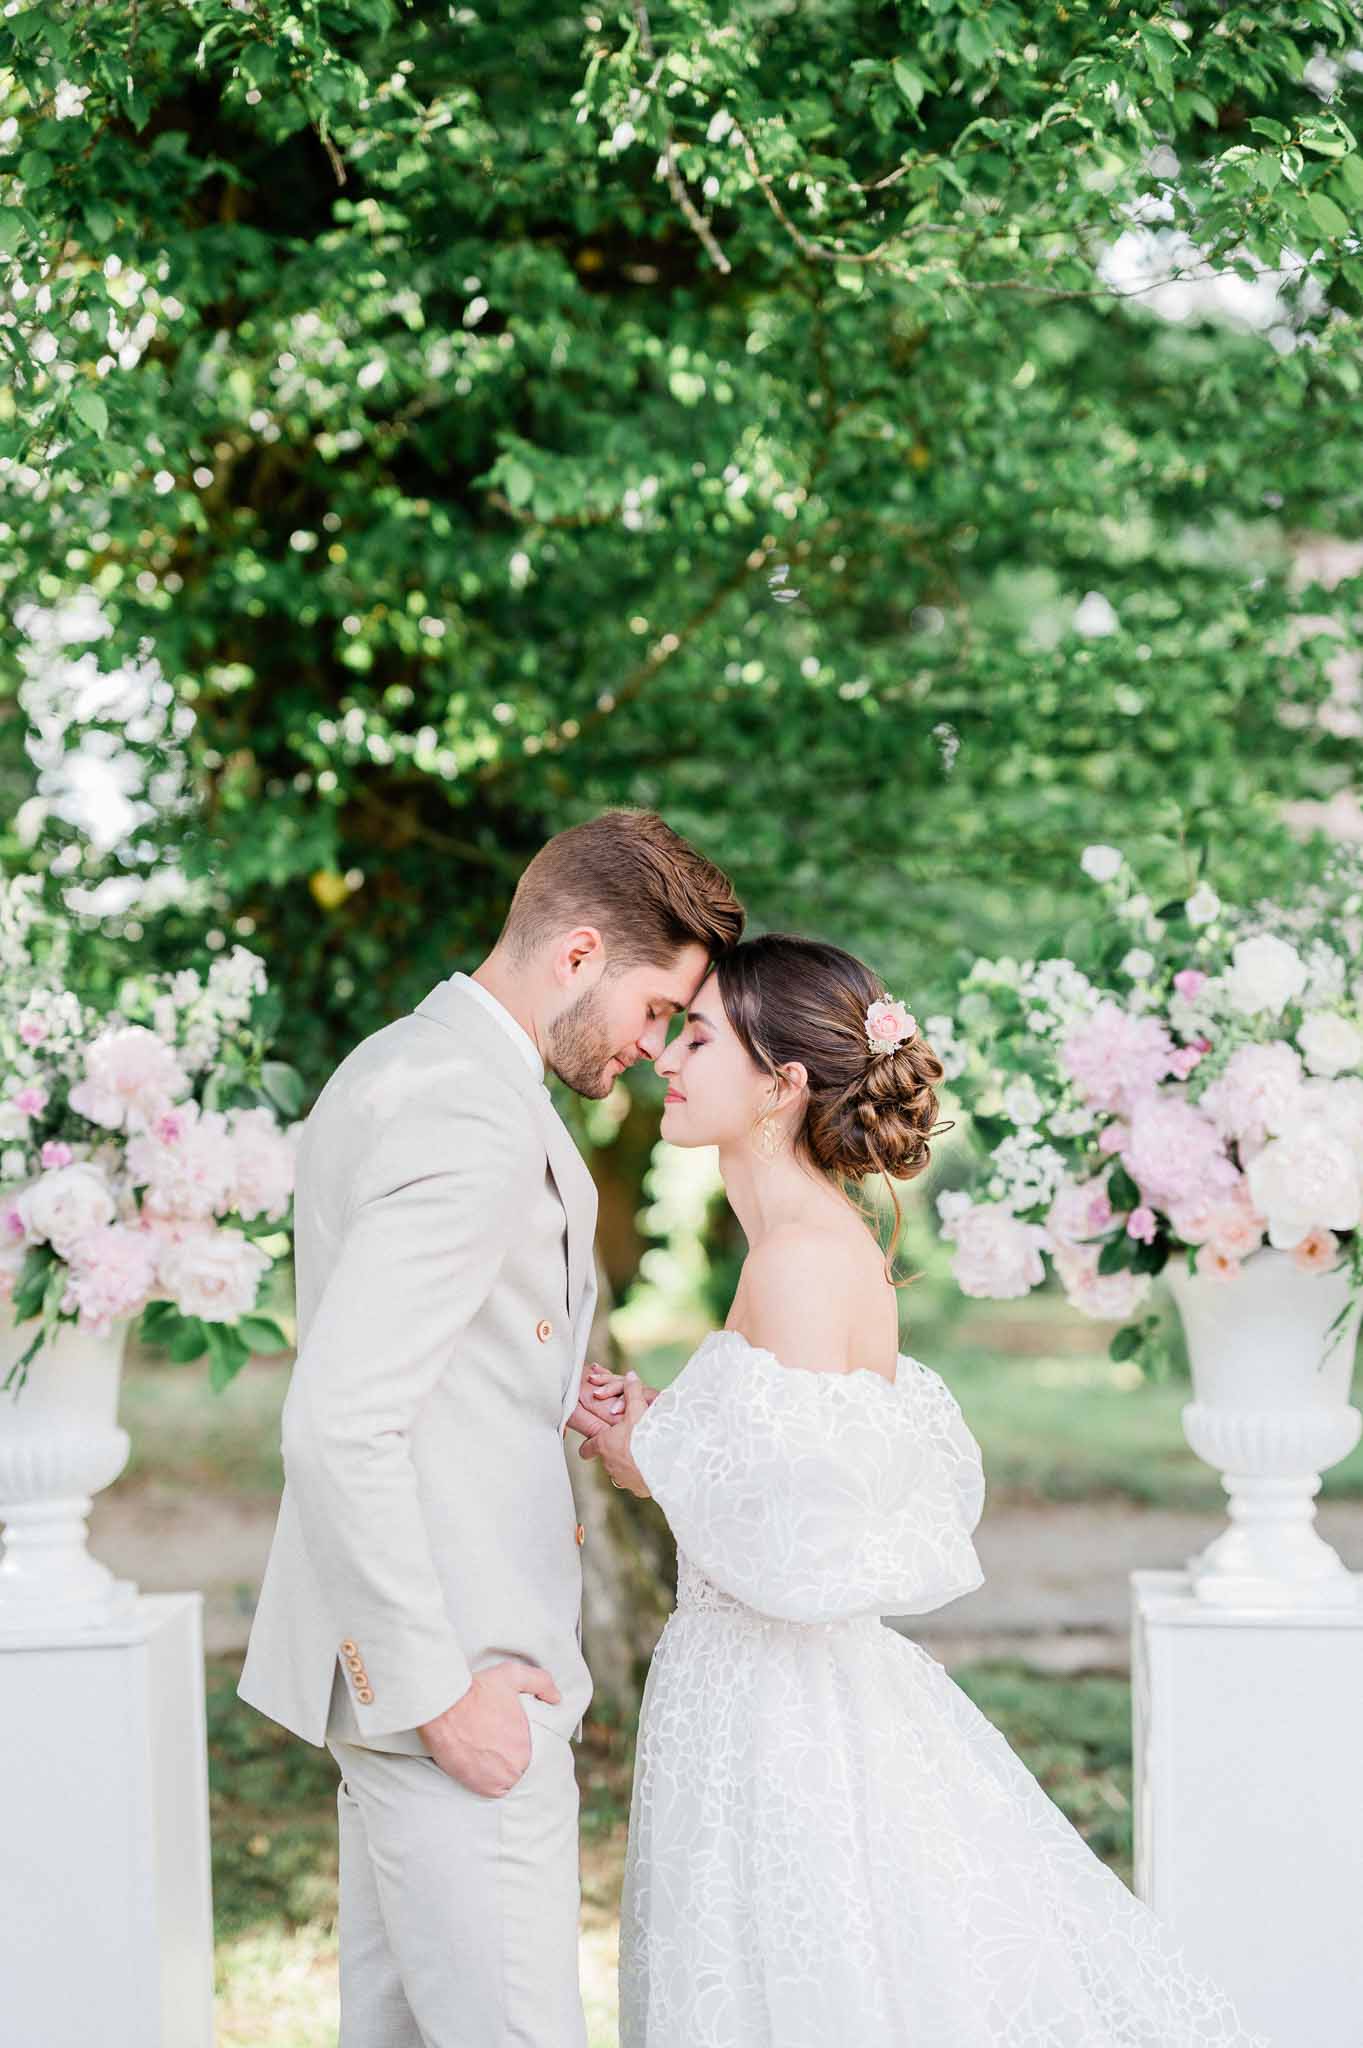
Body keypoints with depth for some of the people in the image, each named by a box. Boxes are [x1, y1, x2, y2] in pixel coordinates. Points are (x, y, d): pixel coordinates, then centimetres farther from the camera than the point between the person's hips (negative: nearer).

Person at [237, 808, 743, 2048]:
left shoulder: (397, 1066, 14)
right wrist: (438, 1693, -21)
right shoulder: (471, 1120, -19)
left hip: (407, 1652, 11)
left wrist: (540, 1401, 10)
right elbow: (336, 1426, -25)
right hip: (453, 1659, -11)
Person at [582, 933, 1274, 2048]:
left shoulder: (804, 1256, -19)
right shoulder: (836, 1241, 10)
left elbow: (806, 1546, -24)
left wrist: (655, 1466, -9)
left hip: (786, 1718, -9)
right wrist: (672, 1424, 12)